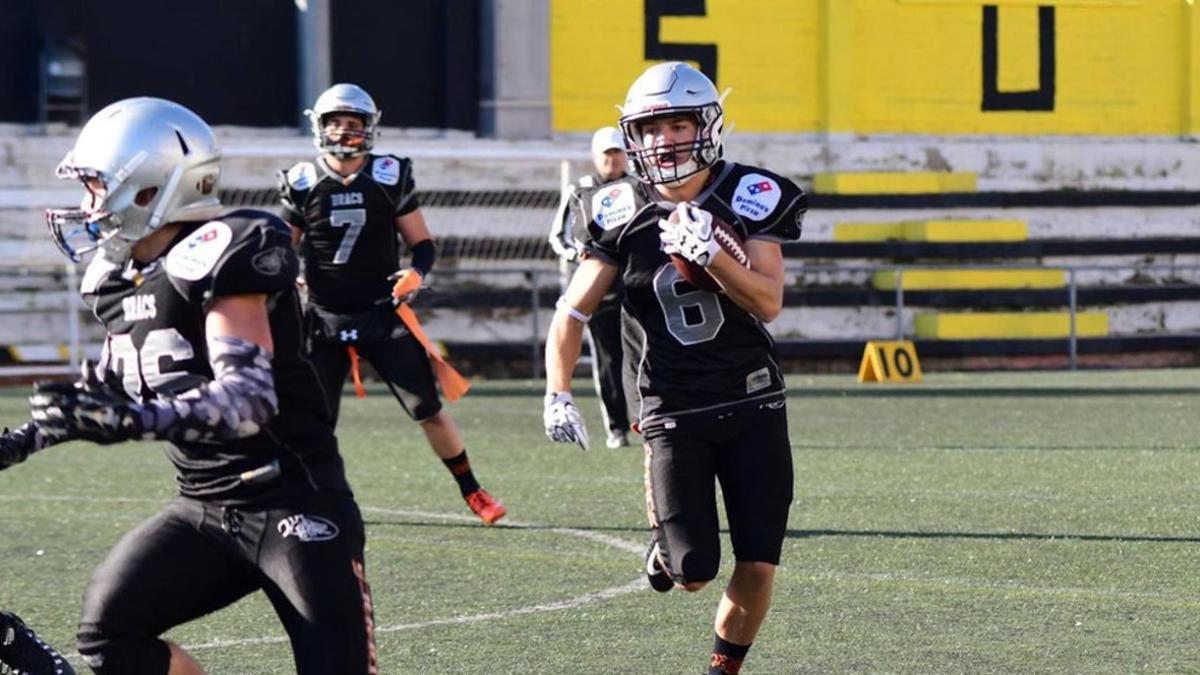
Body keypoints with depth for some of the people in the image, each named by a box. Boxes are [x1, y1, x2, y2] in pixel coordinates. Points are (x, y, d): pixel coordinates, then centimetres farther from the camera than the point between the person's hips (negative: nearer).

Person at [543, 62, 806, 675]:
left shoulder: (749, 199, -5)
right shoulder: (620, 215, -2)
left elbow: (768, 302, -15)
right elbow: (572, 312, 3)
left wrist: (709, 253, -29)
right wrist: (558, 396, -10)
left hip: (752, 407, 0)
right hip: (674, 413, 0)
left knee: (758, 566, -4)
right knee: (694, 573, -6)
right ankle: (665, 547, 29)